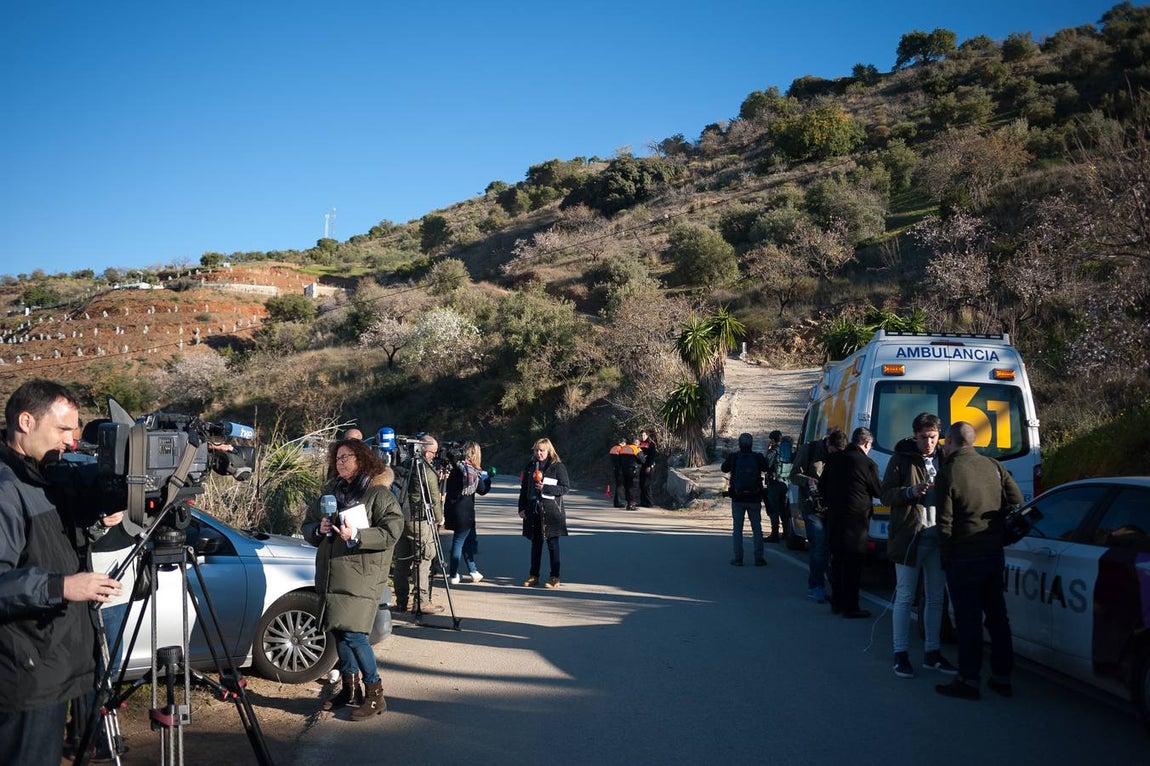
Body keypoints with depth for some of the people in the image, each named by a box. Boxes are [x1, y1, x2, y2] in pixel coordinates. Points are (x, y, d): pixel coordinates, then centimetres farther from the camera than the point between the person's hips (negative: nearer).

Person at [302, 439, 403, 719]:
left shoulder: (379, 493, -5)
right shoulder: (330, 491, 16)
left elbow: (392, 531, -13)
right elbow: (307, 525, 20)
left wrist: (356, 536, -23)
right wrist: (319, 529, -3)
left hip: (362, 574, -7)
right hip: (331, 573, 7)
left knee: (352, 632, -14)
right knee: (338, 630, 11)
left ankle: (375, 693, -3)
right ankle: (350, 686, 26)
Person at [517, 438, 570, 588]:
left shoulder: (558, 467, -5)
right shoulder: (530, 466, 10)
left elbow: (565, 488, -7)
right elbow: (524, 489, 14)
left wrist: (545, 488, -17)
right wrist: (522, 508, 7)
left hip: (551, 511, -4)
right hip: (533, 510, 4)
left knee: (552, 544, 0)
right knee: (535, 544, 11)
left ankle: (554, 577, 5)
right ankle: (533, 575, 18)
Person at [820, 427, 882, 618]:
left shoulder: (833, 459, 6)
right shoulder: (868, 464, -12)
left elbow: (822, 486, 14)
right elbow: (878, 491, 0)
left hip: (834, 518, 6)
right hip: (855, 520, -6)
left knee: (837, 562, 15)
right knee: (852, 565, 0)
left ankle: (837, 603, 23)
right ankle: (850, 607, 3)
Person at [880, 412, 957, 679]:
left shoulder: (945, 459, 10)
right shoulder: (902, 459, -1)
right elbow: (886, 495, -4)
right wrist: (911, 491, -20)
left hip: (938, 537, 5)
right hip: (909, 536, -4)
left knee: (936, 598, 12)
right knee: (905, 597, 0)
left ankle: (932, 653, 23)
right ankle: (901, 655, 6)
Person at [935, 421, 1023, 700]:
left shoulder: (947, 473, -12)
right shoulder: (994, 466, 5)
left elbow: (945, 522, -14)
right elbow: (1017, 502, 7)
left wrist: (946, 556, -3)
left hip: (964, 558, -6)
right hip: (995, 554, 6)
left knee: (968, 619, 0)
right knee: (997, 616, 14)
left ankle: (969, 680, 5)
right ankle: (1002, 677, 21)